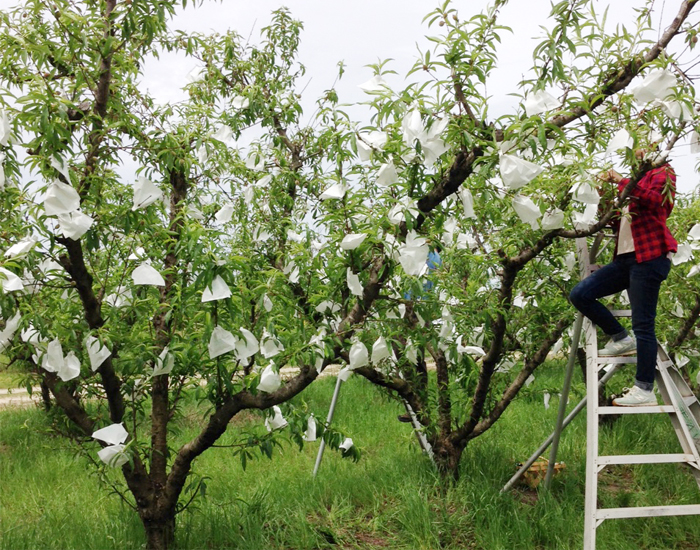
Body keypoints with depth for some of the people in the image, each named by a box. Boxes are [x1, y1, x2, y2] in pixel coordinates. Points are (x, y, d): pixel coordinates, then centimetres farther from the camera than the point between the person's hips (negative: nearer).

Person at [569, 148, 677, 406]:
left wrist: (622, 181, -11)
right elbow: (616, 223, 19)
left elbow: (654, 200, -16)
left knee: (643, 324, -9)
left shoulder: (662, 173, 7)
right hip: (625, 258, 8)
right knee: (580, 294, -5)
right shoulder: (634, 185, 27)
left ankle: (645, 390, -5)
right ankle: (621, 339, 9)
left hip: (649, 257, -8)